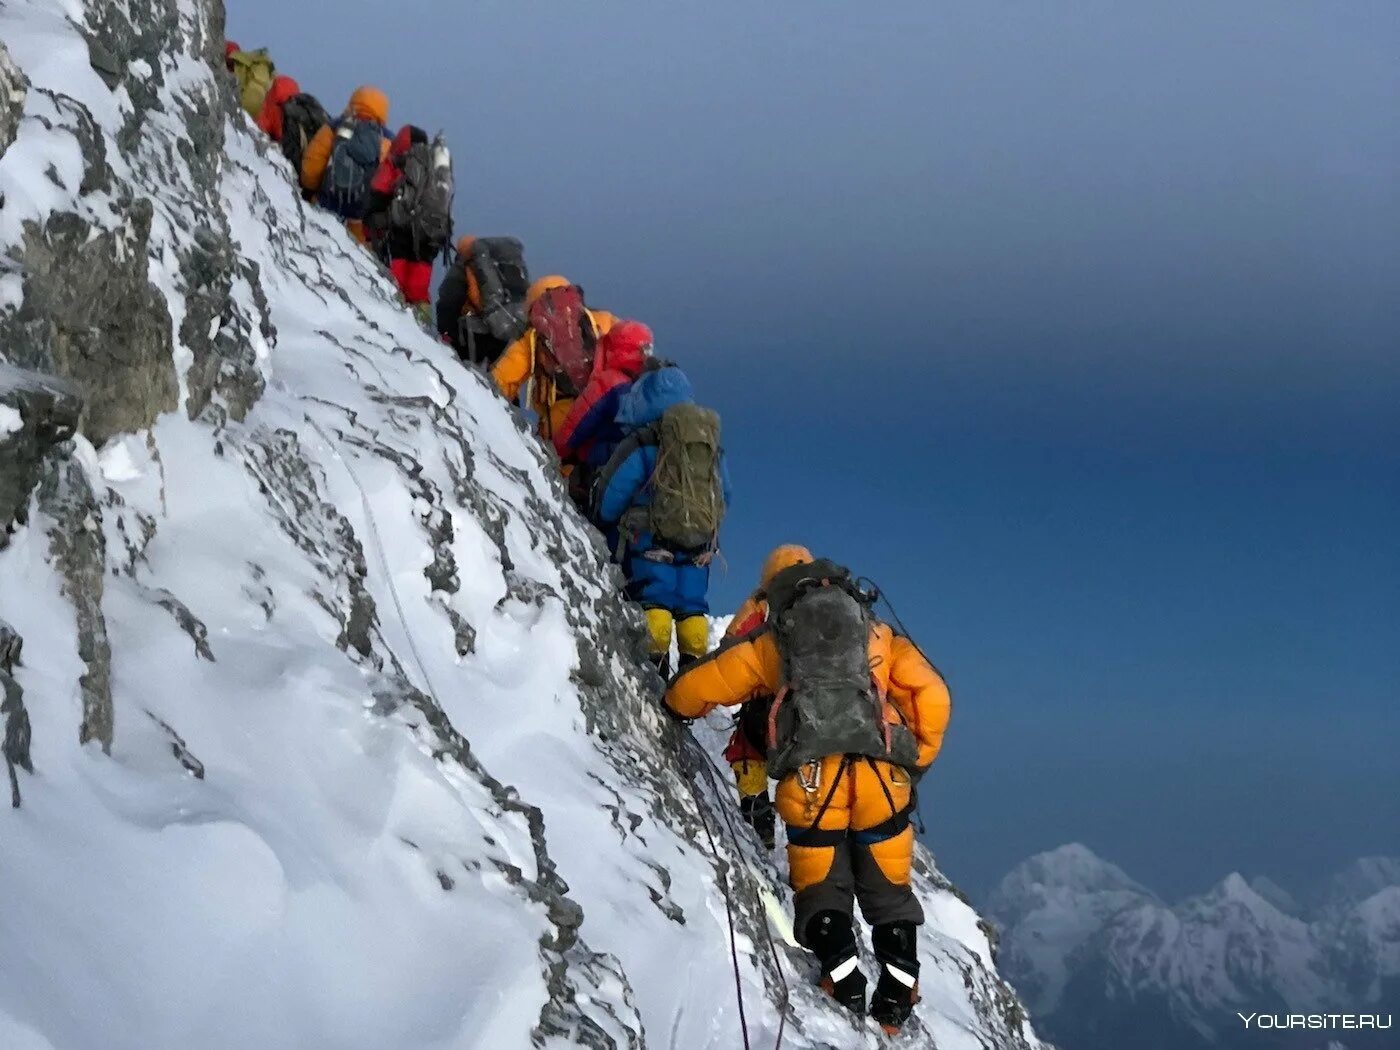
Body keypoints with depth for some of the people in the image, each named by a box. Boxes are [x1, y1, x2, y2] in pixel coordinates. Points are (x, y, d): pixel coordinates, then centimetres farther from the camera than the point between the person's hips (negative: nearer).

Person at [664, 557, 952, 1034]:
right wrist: (915, 763, 25)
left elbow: (691, 690, 23)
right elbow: (932, 698, 13)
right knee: (888, 891, 17)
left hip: (810, 780, -1)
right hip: (881, 776, 1)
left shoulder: (771, 641, 22)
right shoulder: (880, 635, 26)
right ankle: (898, 986, 0)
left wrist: (678, 705, 46)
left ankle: (842, 970, -6)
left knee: (821, 888, 16)